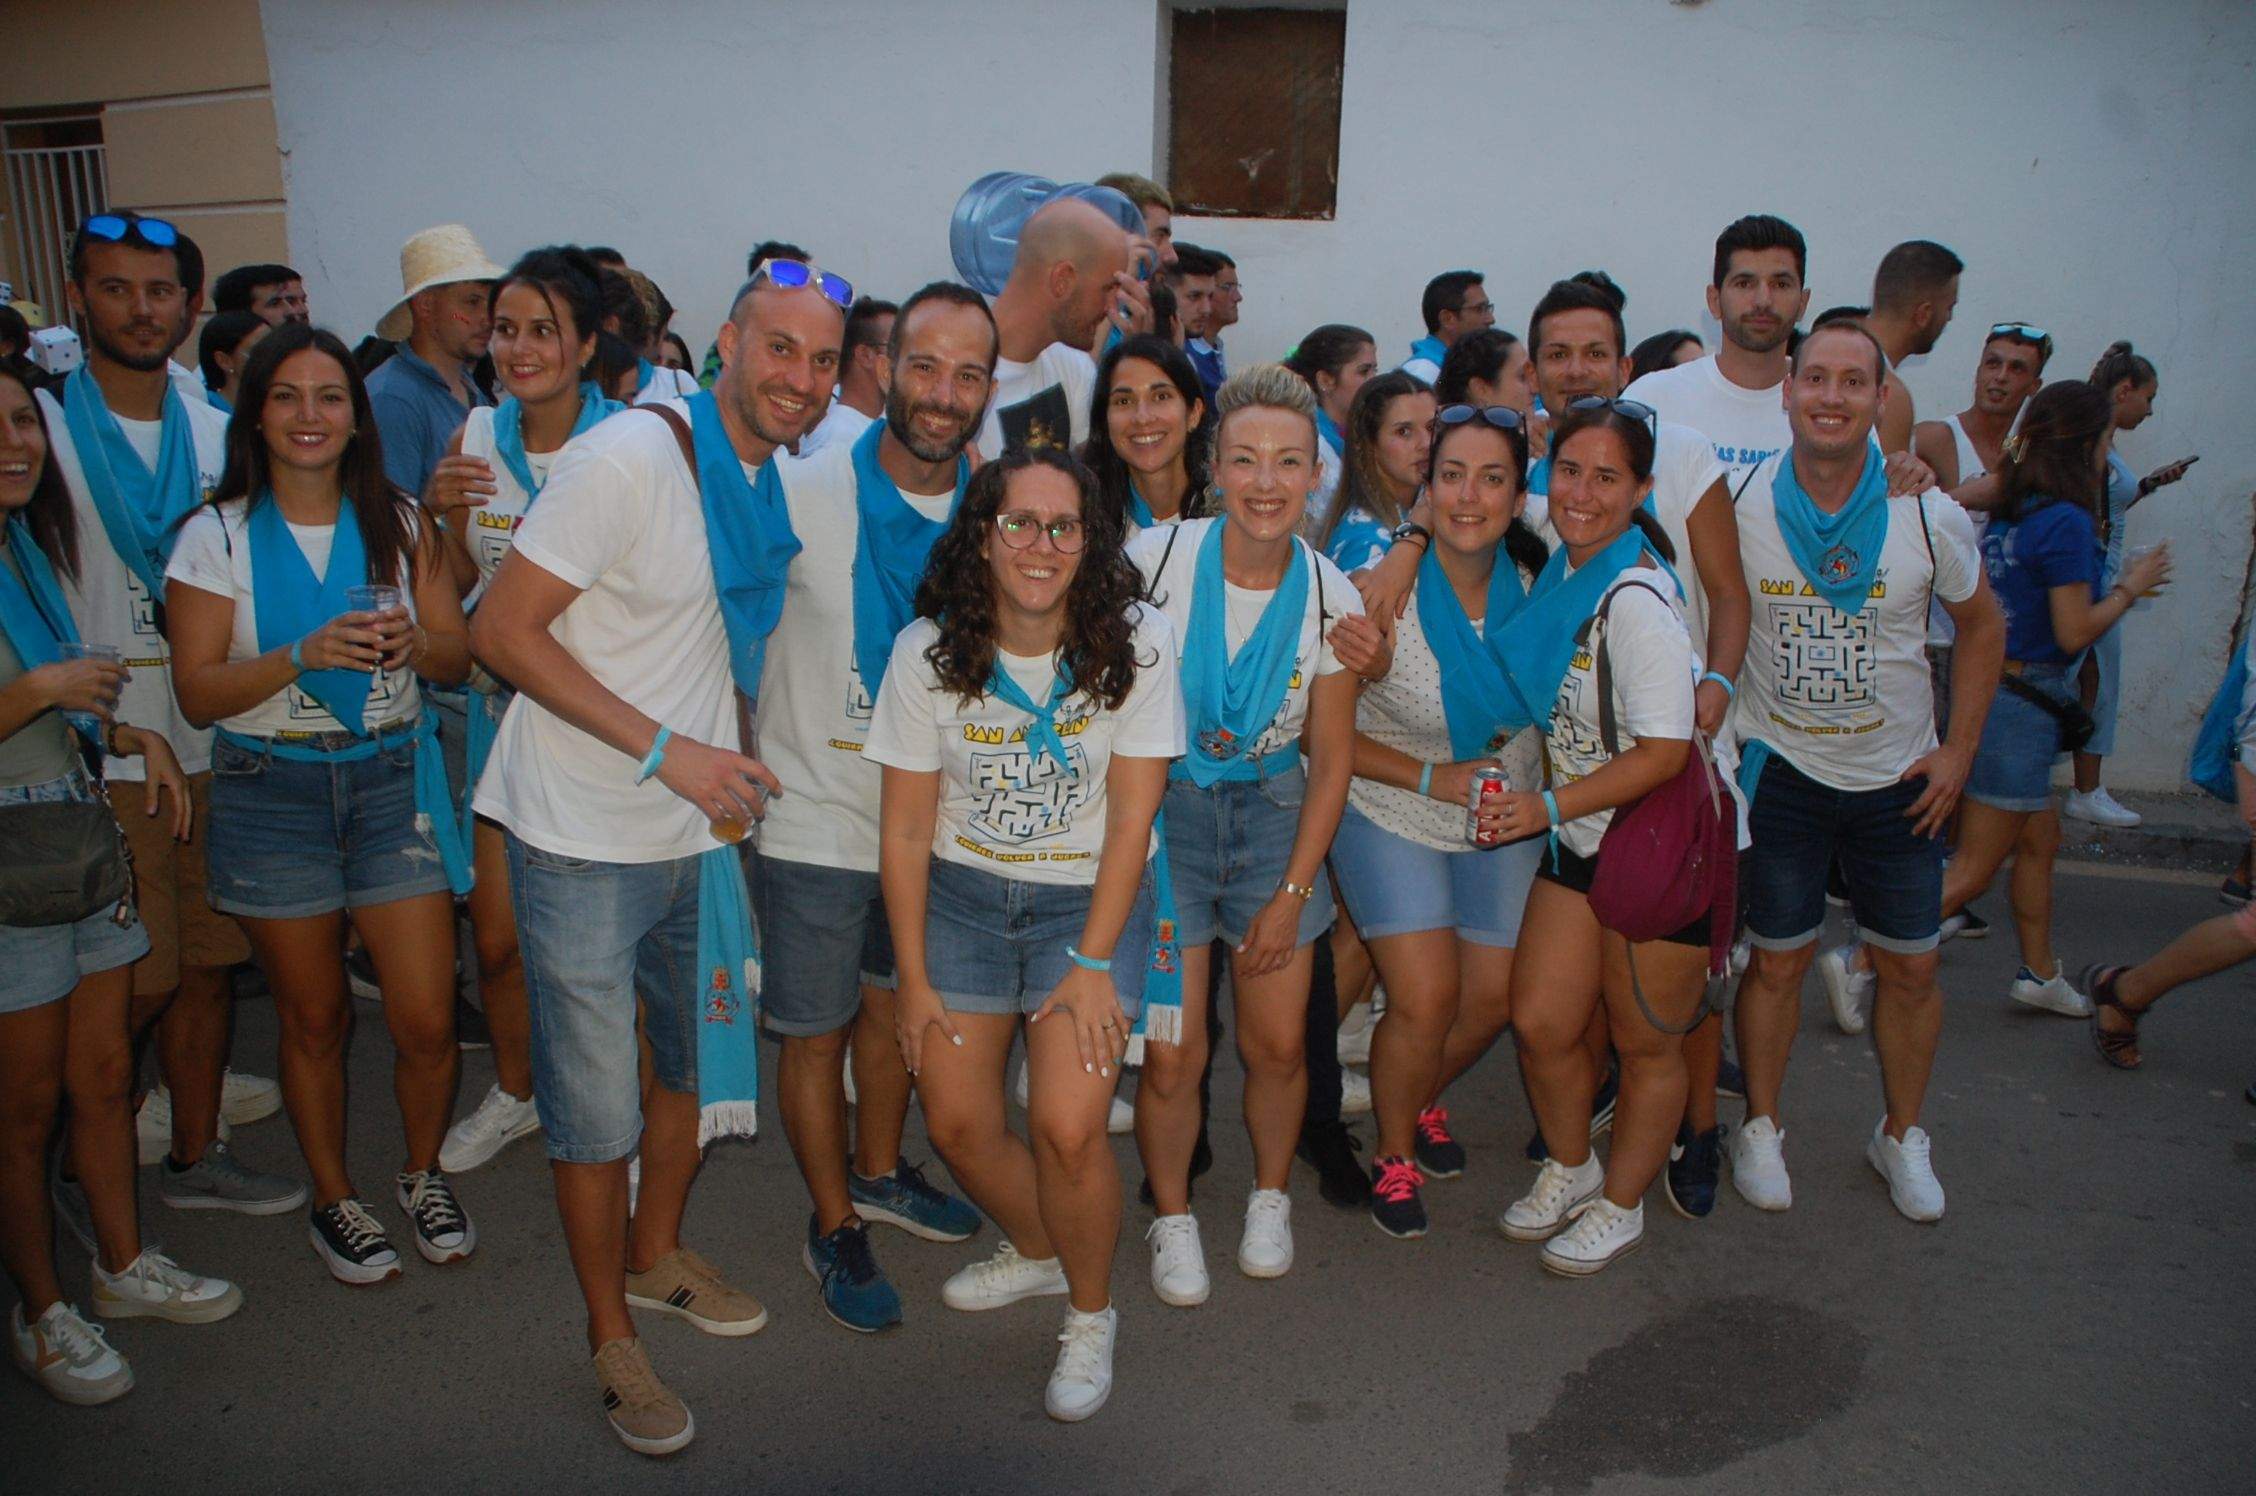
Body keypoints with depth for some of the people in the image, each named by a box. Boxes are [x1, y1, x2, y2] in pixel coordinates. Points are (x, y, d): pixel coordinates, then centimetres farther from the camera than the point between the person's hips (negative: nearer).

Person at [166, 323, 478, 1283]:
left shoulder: (399, 521, 5)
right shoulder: (217, 534, -2)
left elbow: (459, 660, 5)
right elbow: (198, 694, -7)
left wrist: (413, 641, -17)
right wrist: (307, 654, -22)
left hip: (393, 779, 1)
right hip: (272, 792, -1)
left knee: (426, 1021, -1)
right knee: (313, 1018, 12)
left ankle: (422, 1175, 26)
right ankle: (333, 1198, 32)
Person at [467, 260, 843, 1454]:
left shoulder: (772, 479, 4)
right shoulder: (628, 458, -19)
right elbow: (501, 629, -20)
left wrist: (729, 782, 8)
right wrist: (666, 749, -24)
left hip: (696, 830, 7)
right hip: (584, 843, -7)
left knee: (695, 1061, 21)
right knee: (596, 1110, 5)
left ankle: (655, 1258, 45)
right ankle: (613, 1343, 26)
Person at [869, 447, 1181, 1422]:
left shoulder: (1136, 643, -12)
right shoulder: (927, 651, -8)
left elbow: (1131, 815, -11)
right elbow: (905, 830, -4)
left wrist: (1093, 962, -14)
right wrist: (915, 980, -4)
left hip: (1092, 897, -2)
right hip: (963, 895, 3)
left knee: (1066, 1125, -15)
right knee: (955, 1122, 2)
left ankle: (1090, 1312, 14)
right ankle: (1036, 1252, 35)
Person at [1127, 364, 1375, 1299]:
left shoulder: (1331, 598, -8)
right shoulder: (1156, 559, -15)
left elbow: (1332, 760, 1)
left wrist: (1291, 894, -1)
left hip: (1273, 811, 2)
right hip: (1161, 807, -2)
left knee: (1278, 1045, 5)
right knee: (1172, 1055, -4)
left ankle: (1270, 1196, 35)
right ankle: (1172, 1219, 24)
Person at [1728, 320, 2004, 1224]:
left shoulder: (1923, 513, -8)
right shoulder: (1741, 506, -12)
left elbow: (1982, 626, 6)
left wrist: (1959, 750, 1)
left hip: (1898, 776, 2)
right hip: (1781, 767, -2)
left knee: (1911, 968, 10)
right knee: (1778, 961, 7)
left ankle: (1902, 1136, 31)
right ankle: (1761, 1129, 26)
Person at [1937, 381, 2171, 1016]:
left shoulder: (2010, 511, 8)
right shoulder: (2068, 521, -16)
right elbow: (2074, 633, -15)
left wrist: (2117, 583, 18)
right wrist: (2130, 587, -1)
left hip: (1987, 693, 9)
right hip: (2021, 707, -9)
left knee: (2040, 842, 23)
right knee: (1973, 870, -3)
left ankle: (2040, 973, 35)